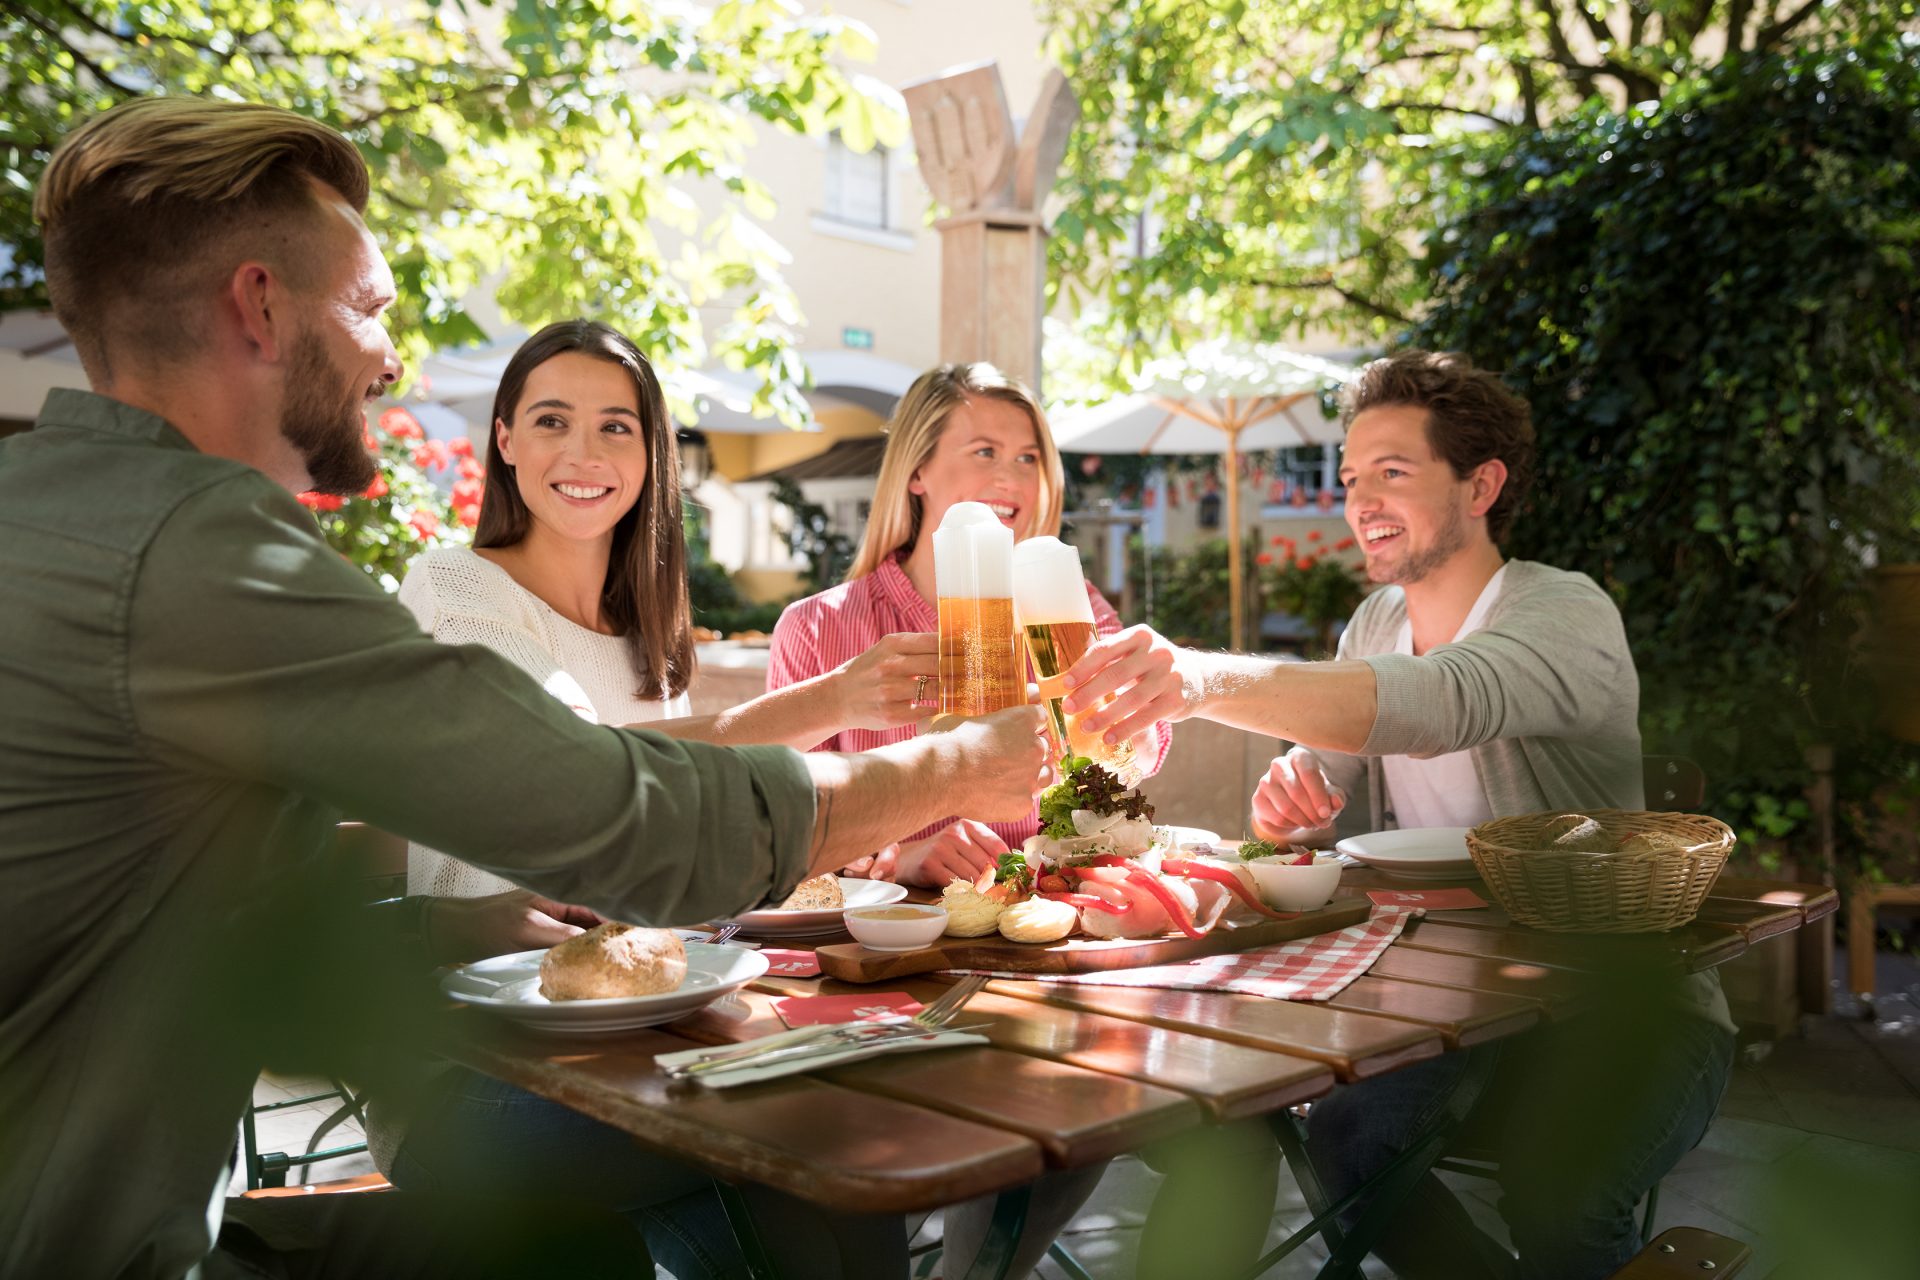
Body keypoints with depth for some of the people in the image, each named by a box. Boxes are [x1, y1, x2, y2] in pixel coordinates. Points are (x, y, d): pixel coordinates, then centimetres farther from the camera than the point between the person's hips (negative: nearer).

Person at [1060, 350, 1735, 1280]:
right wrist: (1294, 805, -20)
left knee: (1557, 1195, -30)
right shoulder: (1376, 623, 8)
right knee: (1347, 1133, -20)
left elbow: (1438, 704, -39)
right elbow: (1328, 791, 7)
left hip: (1627, 1002, -5)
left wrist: (1206, 680, -53)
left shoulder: (1566, 614, -17)